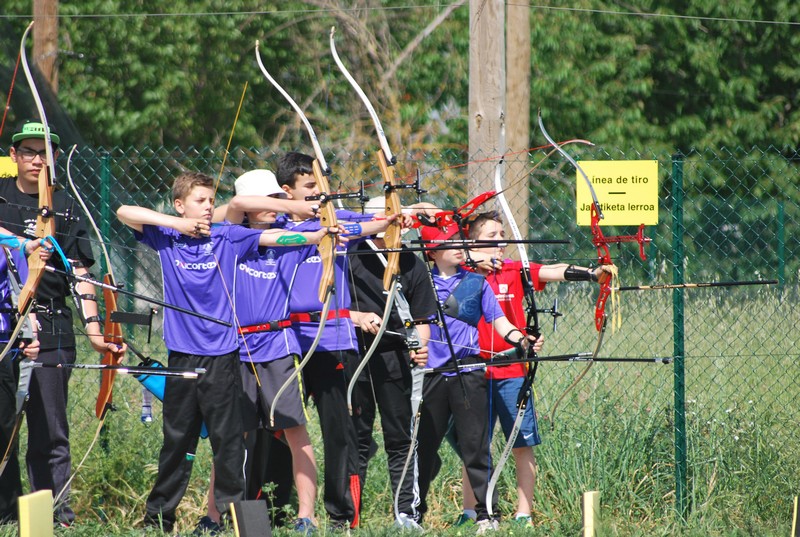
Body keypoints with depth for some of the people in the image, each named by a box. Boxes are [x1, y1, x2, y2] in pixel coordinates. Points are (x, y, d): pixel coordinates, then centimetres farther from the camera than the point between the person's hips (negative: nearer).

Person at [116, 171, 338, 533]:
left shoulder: (227, 238, 3)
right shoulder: (167, 239, 4)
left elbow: (274, 238, -6)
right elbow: (124, 212, -5)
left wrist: (319, 235, -19)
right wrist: (178, 224, -10)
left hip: (222, 356, -1)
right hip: (182, 354, 1)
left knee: (227, 437, -3)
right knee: (176, 439, 9)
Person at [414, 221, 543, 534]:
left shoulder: (476, 282, 9)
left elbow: (497, 320, 6)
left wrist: (521, 340, -10)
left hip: (468, 373, 0)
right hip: (432, 375, 0)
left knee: (475, 446, -1)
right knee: (424, 445, 5)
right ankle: (413, 511, 17)